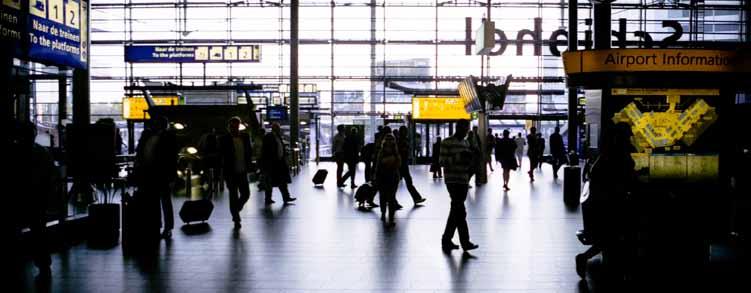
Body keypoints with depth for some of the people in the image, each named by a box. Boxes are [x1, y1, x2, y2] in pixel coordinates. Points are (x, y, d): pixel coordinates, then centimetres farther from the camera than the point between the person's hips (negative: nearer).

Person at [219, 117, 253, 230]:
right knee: (233, 196, 3)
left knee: (246, 194, 5)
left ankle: (235, 211, 31)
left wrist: (248, 165, 3)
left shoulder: (245, 137, 4)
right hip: (231, 173, -4)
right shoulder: (225, 139, -8)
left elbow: (249, 152, 12)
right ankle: (236, 219, 14)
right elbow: (222, 156, -9)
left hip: (242, 171, 4)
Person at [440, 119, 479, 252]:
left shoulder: (466, 143, 15)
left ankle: (446, 240, 19)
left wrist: (470, 166, 2)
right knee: (460, 211, -11)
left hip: (464, 181, 7)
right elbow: (442, 161, -11)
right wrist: (459, 157, -21)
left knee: (456, 211, 10)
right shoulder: (447, 142, -6)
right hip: (453, 180, -7)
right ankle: (465, 242, -9)